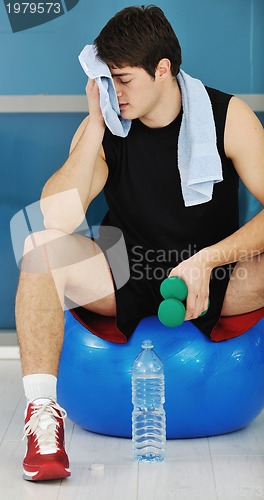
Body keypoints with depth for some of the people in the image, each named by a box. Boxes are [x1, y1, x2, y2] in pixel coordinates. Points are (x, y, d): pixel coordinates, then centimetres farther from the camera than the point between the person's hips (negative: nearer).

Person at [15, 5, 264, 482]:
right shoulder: (103, 129, -7)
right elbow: (57, 218, -22)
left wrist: (207, 260, -28)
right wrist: (96, 124, -23)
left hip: (215, 281, 0)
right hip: (126, 282, 1)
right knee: (41, 246, -26)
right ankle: (43, 411, -27)